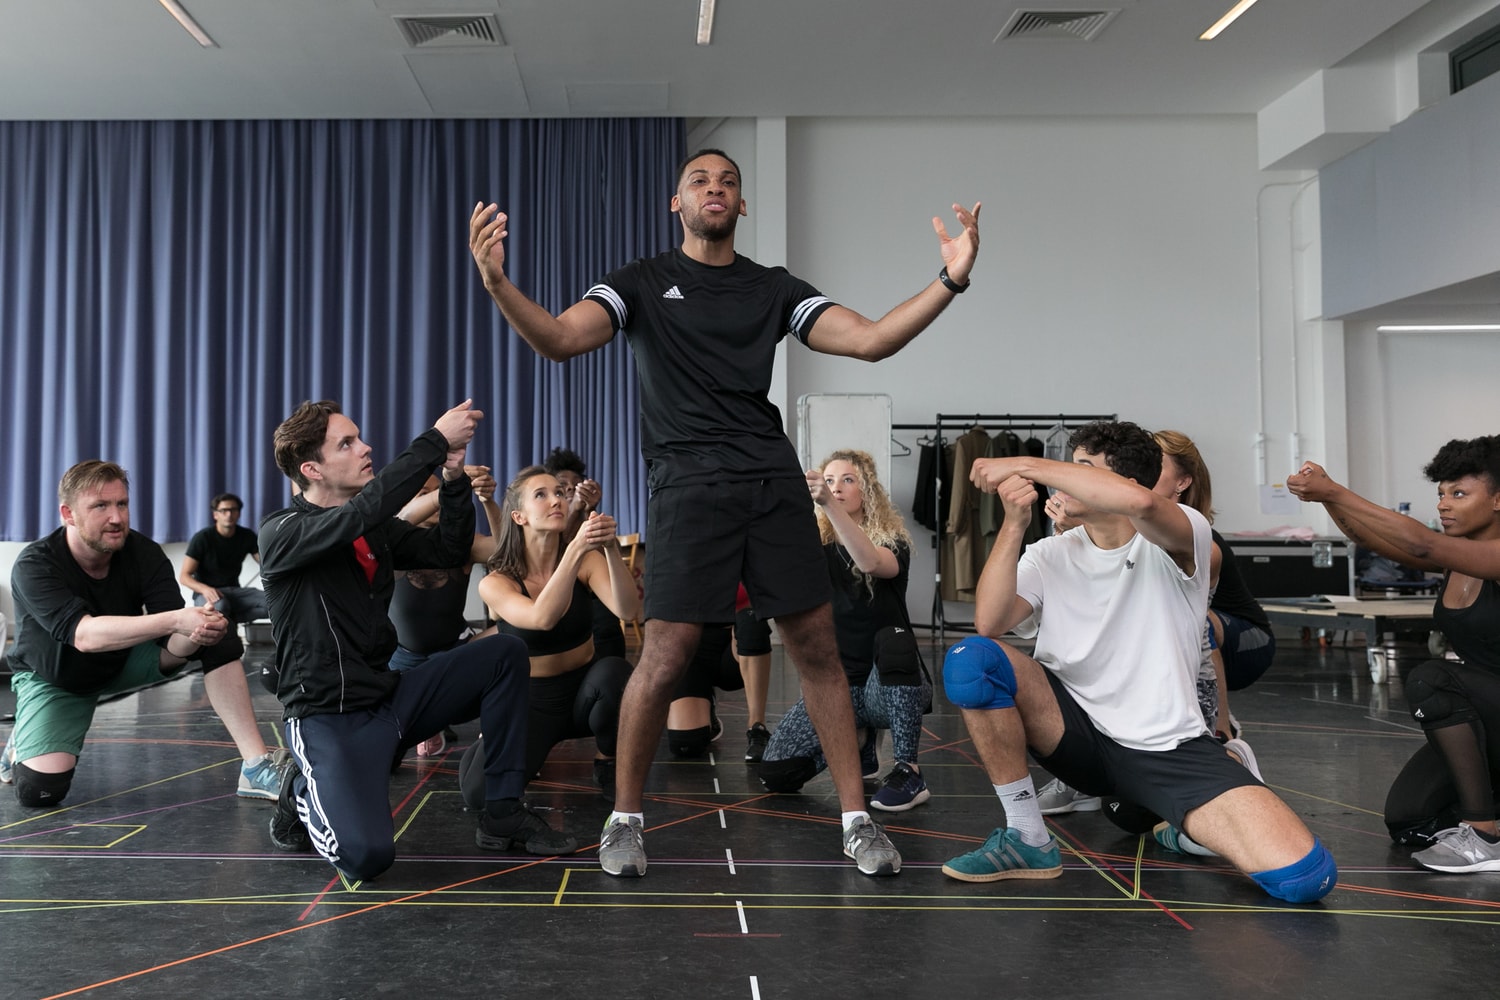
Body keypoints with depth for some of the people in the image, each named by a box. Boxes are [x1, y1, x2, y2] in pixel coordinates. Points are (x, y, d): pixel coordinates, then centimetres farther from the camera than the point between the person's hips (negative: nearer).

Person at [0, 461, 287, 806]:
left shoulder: (145, 555, -21)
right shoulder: (34, 565, -28)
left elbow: (168, 652, -25)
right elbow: (84, 635, -45)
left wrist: (191, 637, -49)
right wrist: (175, 620, -57)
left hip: (127, 661, 3)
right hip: (53, 677, -3)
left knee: (218, 635, -22)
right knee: (41, 790, -24)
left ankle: (257, 766, -23)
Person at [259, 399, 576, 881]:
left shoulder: (376, 529, 10)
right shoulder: (280, 533, -13)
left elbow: (446, 548, 6)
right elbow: (364, 510, -30)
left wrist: (455, 473, -9)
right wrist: (436, 440, -28)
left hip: (390, 696, 8)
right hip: (329, 719, -7)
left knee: (505, 652, -3)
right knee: (366, 854, -29)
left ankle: (502, 812, 2)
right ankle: (305, 796, 8)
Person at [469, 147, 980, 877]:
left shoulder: (774, 289, 15)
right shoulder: (641, 282, 9)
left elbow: (869, 340, 4)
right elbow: (560, 339, -7)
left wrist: (950, 282, -9)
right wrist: (497, 282, -25)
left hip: (774, 480, 3)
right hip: (686, 482, -2)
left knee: (817, 649, 2)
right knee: (665, 658, -8)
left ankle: (857, 820, 15)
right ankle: (624, 817, 14)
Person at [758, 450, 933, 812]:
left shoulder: (893, 541, -7)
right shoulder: (817, 548, 3)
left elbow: (870, 563, -32)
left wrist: (828, 504, -46)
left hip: (890, 687, -3)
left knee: (892, 638, -36)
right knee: (775, 774, -15)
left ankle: (909, 772, -22)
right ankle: (855, 741, 16)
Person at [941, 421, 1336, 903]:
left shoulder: (1179, 540, -7)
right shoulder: (1049, 555, 4)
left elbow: (1137, 500, -33)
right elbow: (989, 623, -13)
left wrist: (1024, 464, -26)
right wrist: (1014, 524, -19)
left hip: (1168, 747, -2)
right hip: (1077, 732, 3)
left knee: (1305, 874, -23)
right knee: (970, 659, -25)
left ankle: (1171, 828, 11)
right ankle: (1025, 838, -10)